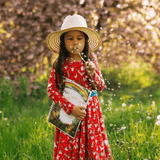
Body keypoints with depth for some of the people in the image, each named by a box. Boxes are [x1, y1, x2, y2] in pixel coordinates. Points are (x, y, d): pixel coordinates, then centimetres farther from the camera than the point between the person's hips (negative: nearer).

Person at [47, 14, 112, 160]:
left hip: (91, 112, 2)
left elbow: (101, 87, 5)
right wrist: (70, 108, -19)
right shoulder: (59, 64, -6)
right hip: (68, 112, -1)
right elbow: (51, 90, -9)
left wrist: (93, 74, -16)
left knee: (94, 148, 6)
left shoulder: (91, 60, 0)